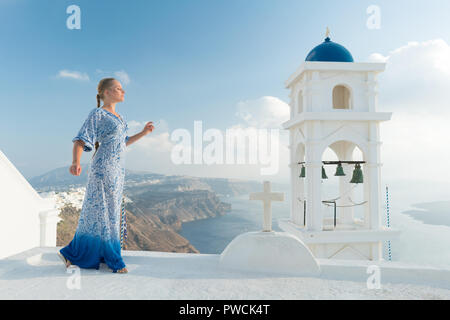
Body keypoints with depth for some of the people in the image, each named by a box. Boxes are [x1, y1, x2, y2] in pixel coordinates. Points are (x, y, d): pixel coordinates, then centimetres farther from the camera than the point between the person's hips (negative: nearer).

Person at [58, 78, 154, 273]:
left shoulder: (118, 117, 17)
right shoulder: (97, 114, -9)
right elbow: (80, 141, -17)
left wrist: (143, 133, 14)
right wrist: (76, 163, -35)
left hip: (116, 169, 9)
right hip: (103, 168, -9)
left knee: (103, 212, 13)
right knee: (103, 212, -1)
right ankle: (113, 259, 10)